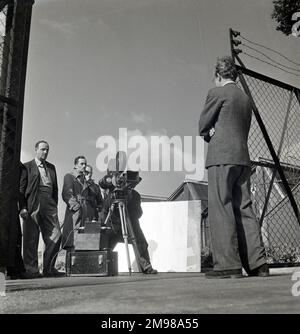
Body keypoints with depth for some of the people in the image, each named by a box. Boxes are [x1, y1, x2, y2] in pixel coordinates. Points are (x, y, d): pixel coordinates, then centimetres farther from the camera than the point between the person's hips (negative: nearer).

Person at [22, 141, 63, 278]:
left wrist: (55, 205, 12)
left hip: (49, 205, 5)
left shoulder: (51, 167, 22)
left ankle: (49, 268, 7)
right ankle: (31, 269, 7)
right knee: (31, 238, -1)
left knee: (56, 236, -2)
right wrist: (23, 207, -10)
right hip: (33, 206, -5)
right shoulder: (27, 167, 6)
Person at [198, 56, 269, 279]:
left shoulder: (217, 93, 0)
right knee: (244, 209, 6)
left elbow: (203, 127, 1)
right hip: (243, 158, 7)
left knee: (221, 209, -8)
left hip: (221, 157, -7)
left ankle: (228, 264, -10)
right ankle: (258, 263, 4)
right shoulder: (246, 99, 22)